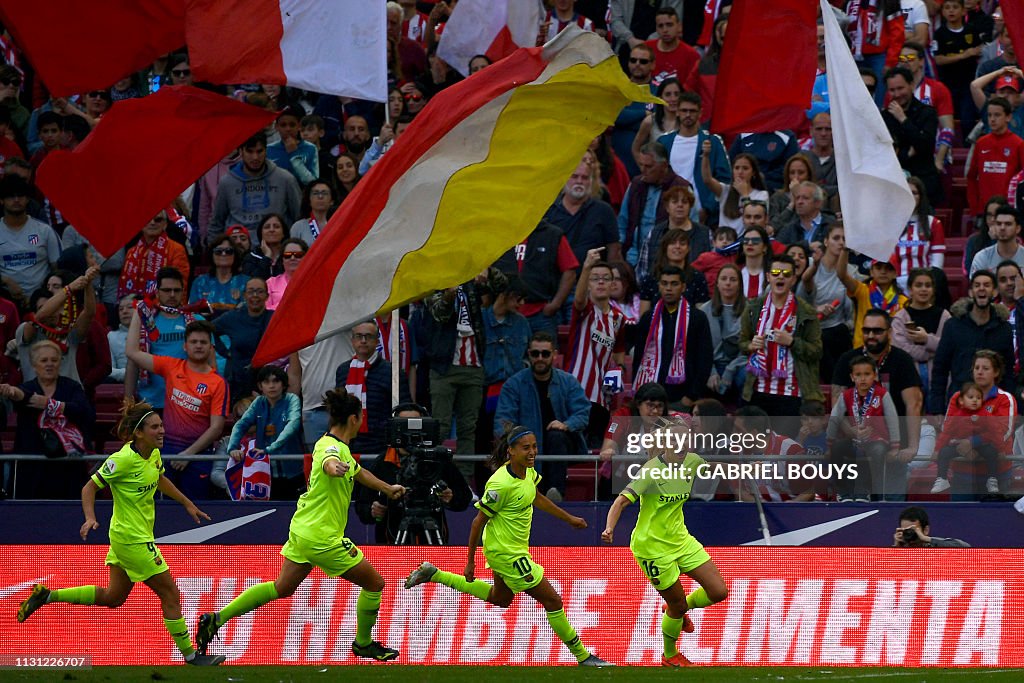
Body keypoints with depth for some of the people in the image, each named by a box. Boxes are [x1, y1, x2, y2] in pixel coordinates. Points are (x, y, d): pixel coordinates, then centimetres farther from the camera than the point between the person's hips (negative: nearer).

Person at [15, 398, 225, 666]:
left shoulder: (153, 453, 2)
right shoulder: (123, 460, -22)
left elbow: (160, 480, 24)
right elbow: (90, 487, -16)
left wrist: (187, 504, 26)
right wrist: (90, 518, -30)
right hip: (133, 540, -9)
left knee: (113, 596, 20)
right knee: (170, 595, -3)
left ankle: (47, 595, 25)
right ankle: (191, 656, 7)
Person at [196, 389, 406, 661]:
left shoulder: (338, 446, 11)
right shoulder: (332, 447, -20)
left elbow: (357, 472, 32)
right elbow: (328, 464, -47)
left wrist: (388, 489, 42)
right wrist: (335, 468, -71)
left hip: (302, 530, 10)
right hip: (323, 537, -10)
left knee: (282, 588, 17)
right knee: (374, 583, 4)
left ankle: (217, 619, 13)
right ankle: (364, 644, 22)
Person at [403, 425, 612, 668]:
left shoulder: (527, 470, -4)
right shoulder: (501, 485, -29)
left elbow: (538, 498, 18)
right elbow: (479, 521, -20)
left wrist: (569, 518, 25)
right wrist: (470, 563, -14)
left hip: (517, 546, 10)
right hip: (508, 554, -10)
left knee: (501, 598, 32)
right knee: (552, 601, -4)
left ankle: (433, 575, 35)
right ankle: (582, 657, 8)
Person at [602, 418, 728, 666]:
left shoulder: (692, 462, -4)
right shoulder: (652, 471, -24)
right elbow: (622, 500, -32)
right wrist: (609, 527, -48)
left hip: (681, 539, 7)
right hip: (652, 546, -7)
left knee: (719, 592, -1)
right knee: (677, 606, 2)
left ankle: (680, 609, 29)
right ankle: (670, 656, 29)